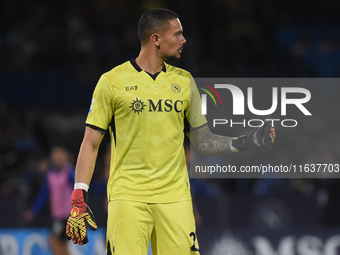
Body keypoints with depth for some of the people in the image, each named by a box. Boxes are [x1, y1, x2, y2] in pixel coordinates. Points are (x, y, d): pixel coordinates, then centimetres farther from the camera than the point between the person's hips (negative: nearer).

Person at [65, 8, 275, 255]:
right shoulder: (112, 81, 0)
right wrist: (78, 199, -6)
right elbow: (91, 144, 2)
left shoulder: (184, 81, 12)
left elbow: (203, 141, 16)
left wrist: (246, 142, 0)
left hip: (174, 196, 3)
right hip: (127, 196, -3)